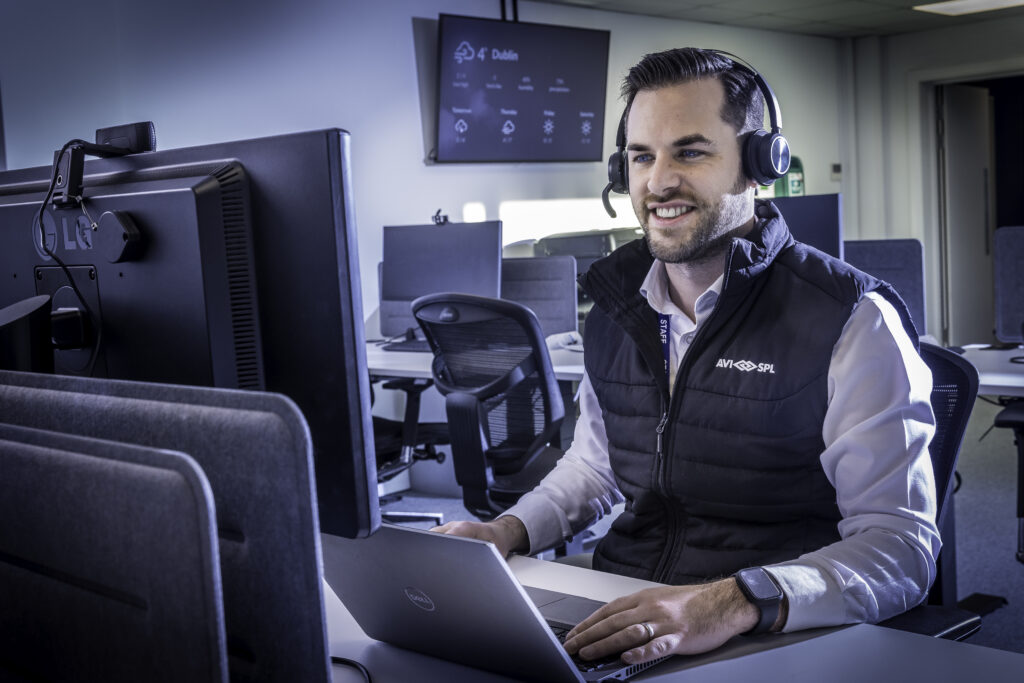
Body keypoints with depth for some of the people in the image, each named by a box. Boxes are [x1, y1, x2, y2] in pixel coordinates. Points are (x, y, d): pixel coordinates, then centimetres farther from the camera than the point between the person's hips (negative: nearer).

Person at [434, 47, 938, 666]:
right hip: (616, 625, 4)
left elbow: (902, 544, -19)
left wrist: (736, 603, -35)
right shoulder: (616, 302, 6)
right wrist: (510, 531, 1)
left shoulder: (853, 321, -14)